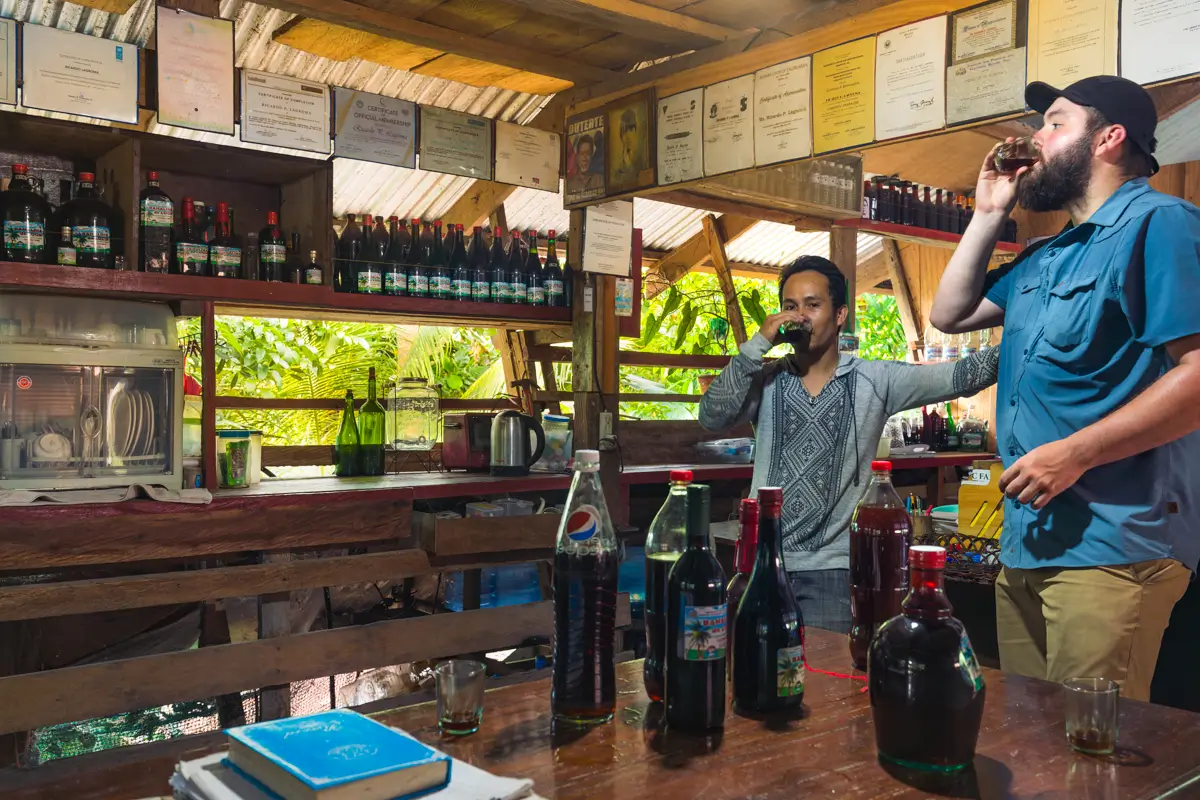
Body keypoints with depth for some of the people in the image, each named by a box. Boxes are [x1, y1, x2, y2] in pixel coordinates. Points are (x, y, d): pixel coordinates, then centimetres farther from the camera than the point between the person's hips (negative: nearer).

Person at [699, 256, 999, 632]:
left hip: (832, 569, -1)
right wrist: (757, 344, -13)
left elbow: (958, 377, -7)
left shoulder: (874, 381, 1)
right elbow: (712, 417, -10)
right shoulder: (766, 380, 4)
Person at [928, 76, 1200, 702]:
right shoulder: (1044, 258, 21)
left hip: (1110, 547, -9)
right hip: (1026, 542, 9)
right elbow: (950, 314, 27)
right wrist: (989, 213, 21)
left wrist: (1077, 452, -22)